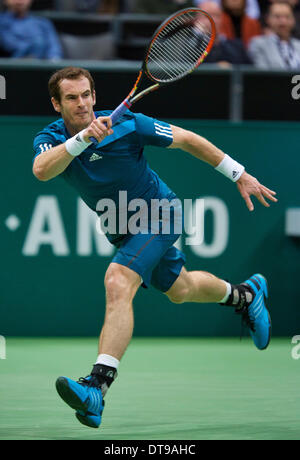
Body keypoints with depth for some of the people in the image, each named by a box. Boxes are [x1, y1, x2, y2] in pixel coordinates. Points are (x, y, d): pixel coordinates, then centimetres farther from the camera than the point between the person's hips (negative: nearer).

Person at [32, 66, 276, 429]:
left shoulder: (126, 124, -22)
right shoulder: (51, 139, -13)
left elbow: (187, 140, -12)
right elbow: (41, 171, -37)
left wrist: (239, 175, -10)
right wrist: (83, 137, -50)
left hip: (157, 214, -6)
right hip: (121, 229, 6)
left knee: (118, 283, -29)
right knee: (180, 290, 26)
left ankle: (97, 388, -39)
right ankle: (246, 295, 58)